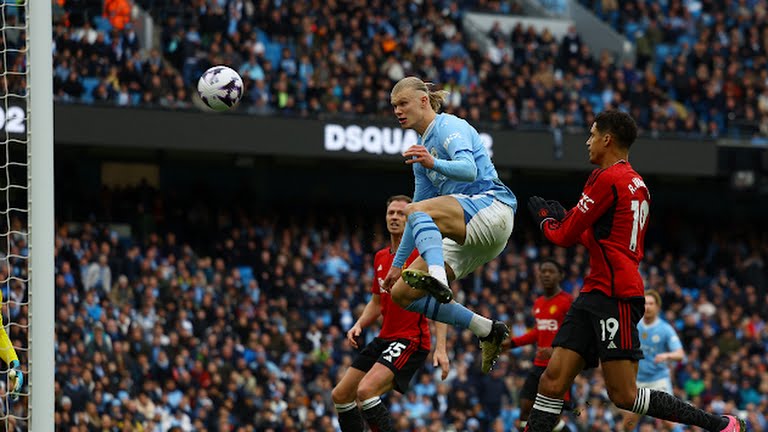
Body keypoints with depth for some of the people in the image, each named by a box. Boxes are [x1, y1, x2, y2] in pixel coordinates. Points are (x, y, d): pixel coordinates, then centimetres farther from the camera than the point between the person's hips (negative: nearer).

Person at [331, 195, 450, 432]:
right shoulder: (381, 257, 14)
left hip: (412, 340, -9)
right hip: (384, 339, 9)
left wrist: (440, 347, -21)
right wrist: (359, 325, 5)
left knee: (366, 391, -27)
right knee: (340, 395, 8)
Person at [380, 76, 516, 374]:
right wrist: (397, 264, 27)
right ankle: (487, 331, 4)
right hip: (467, 238, 9)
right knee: (402, 294, 1)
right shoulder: (421, 147, 22)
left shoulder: (450, 126, -3)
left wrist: (434, 164, -41)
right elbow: (422, 213, 27)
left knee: (416, 211, -34)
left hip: (491, 207, -9)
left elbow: (469, 169, -23)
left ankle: (438, 279, -58)